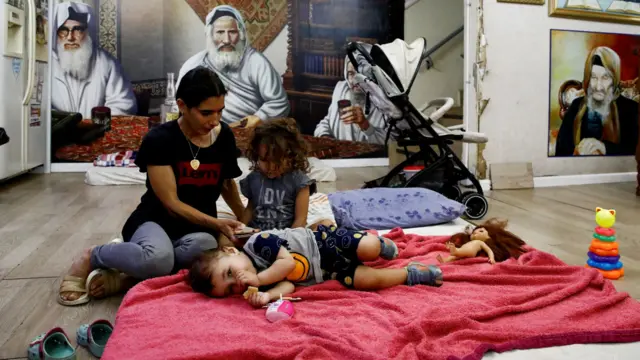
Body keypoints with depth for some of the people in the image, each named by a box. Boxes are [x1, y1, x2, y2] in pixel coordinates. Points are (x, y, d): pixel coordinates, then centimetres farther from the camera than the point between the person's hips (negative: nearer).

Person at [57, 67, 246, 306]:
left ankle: (126, 276, -16)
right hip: (156, 220, -3)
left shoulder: (224, 136, 0)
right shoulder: (159, 139, -14)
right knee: (158, 258, -41)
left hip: (199, 229, 4)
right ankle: (91, 258, -7)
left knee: (206, 247, -37)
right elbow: (171, 203, -16)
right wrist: (217, 224, -26)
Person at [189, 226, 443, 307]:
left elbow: (288, 262, -28)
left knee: (369, 249, -19)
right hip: (327, 272, 3)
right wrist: (266, 294, -37)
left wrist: (259, 278, -28)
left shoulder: (256, 244, -24)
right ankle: (412, 274, 15)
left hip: (321, 242, -3)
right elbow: (287, 285, -19)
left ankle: (380, 244, 19)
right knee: (372, 281, -10)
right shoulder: (257, 282, -10)